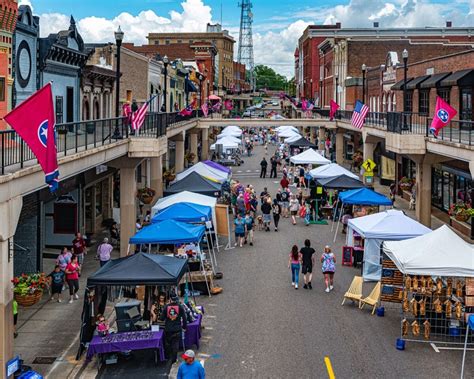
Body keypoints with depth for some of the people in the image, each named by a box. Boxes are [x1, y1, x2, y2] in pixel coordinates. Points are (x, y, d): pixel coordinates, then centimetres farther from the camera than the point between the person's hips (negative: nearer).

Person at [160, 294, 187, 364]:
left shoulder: (166, 307, -8)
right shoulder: (180, 307, -8)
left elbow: (161, 318, -3)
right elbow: (184, 318, -3)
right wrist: (184, 327, 8)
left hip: (168, 329, 1)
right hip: (177, 329, -1)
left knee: (168, 343, 18)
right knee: (175, 343, 7)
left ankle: (168, 356, 28)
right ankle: (174, 358, 6)